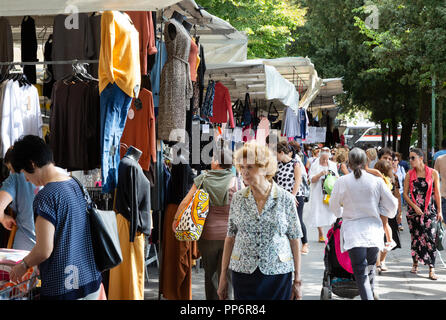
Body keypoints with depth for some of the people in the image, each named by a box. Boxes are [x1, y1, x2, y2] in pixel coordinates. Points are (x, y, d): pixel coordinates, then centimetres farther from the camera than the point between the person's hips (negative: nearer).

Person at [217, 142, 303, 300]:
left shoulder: (286, 199, -3)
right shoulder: (238, 198, 4)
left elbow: (295, 239, 0)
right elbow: (230, 237, 8)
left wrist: (297, 280, 0)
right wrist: (223, 277, 6)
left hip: (278, 273, -2)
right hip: (243, 274, 2)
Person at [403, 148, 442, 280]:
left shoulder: (433, 173, 0)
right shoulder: (409, 174, 4)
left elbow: (437, 193, 5)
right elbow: (405, 194, 3)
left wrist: (439, 211, 3)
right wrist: (415, 206, -9)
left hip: (429, 210, -2)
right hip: (413, 210, 2)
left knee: (429, 237, -10)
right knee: (415, 237, 7)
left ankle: (431, 269, -9)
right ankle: (415, 262, 26)